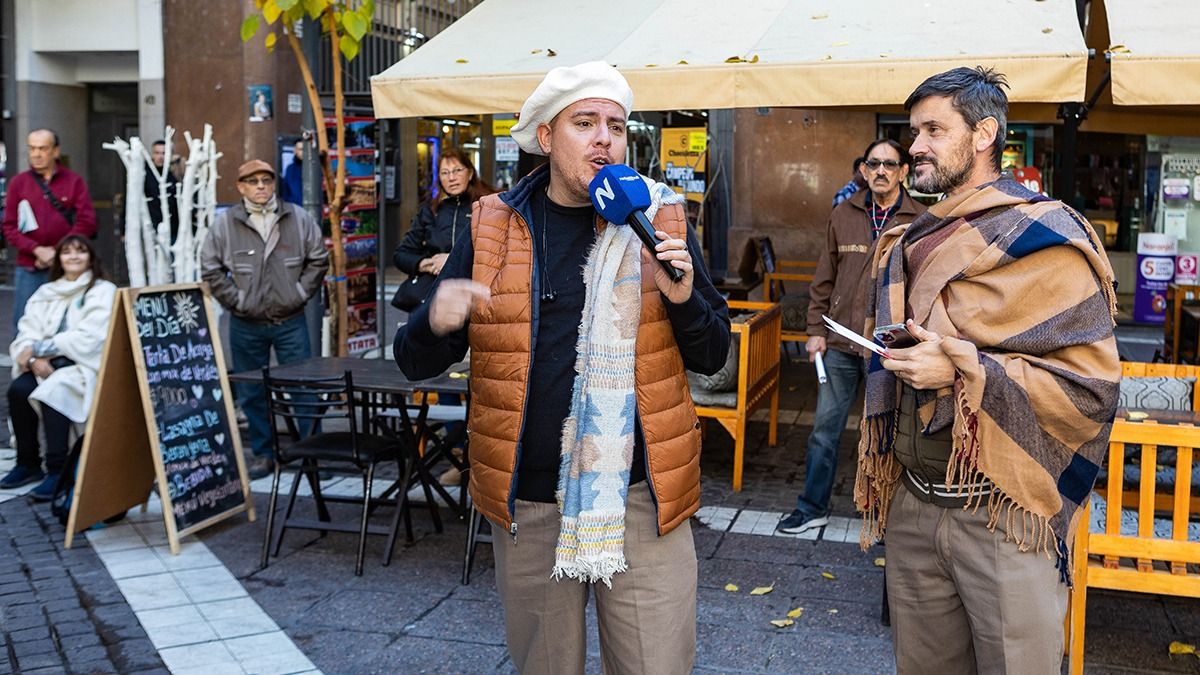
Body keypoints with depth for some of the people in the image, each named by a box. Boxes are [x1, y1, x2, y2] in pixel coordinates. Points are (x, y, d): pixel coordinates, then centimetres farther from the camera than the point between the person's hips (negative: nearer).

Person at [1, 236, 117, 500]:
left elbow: (87, 339, -11)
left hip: (86, 366, -5)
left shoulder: (103, 292, 1)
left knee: (52, 392, -32)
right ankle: (27, 463, -9)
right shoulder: (46, 292, 17)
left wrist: (39, 348, -14)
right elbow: (28, 332, 6)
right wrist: (36, 359, -16)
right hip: (49, 365, 5)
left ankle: (57, 470, -25)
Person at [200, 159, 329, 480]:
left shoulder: (298, 219, 1)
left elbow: (318, 259, 6)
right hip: (246, 325, 0)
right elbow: (211, 269, 2)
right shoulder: (225, 224, -2)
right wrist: (236, 299, -4)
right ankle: (263, 454, 21)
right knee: (252, 394, 9)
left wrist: (301, 292, -2)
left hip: (290, 321, 0)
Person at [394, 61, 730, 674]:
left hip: (643, 499, -1)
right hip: (526, 504, 1)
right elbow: (414, 363, 3)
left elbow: (712, 357, 6)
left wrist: (684, 297, -15)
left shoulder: (659, 218, 3)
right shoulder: (492, 227, 2)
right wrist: (436, 322, -20)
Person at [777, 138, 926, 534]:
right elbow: (824, 278, 9)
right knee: (825, 430, 9)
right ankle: (812, 508, 22)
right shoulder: (843, 215, 6)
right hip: (840, 345, 2)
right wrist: (816, 330, 4)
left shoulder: (920, 221, -3)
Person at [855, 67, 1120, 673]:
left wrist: (965, 371, -21)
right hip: (912, 506, 7)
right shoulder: (907, 245, 12)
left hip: (1003, 516, -6)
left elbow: (1092, 385, -16)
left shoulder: (1043, 238, -10)